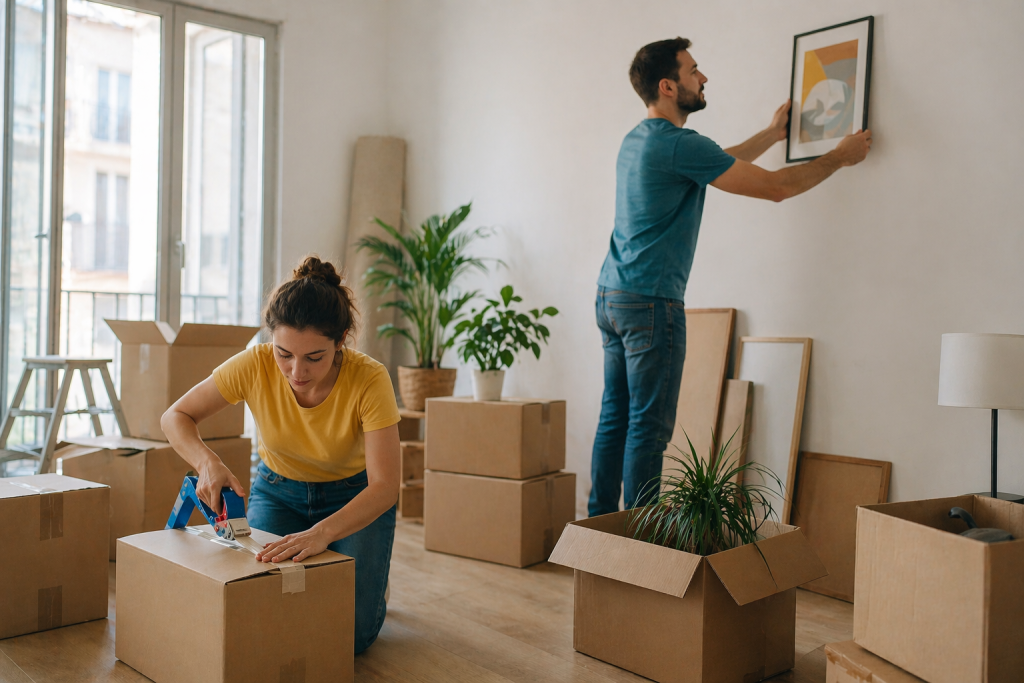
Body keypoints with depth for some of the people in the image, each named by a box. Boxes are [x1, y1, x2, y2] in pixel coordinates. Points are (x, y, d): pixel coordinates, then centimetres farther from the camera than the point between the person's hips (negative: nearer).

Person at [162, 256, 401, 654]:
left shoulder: (369, 379, -33)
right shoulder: (255, 366, -27)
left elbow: (384, 486, -33)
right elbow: (175, 417, -14)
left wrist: (322, 532, -49)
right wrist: (208, 463, -35)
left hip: (354, 496, -2)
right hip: (278, 490, 2)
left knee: (352, 632, -14)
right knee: (266, 615, -12)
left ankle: (367, 578, 20)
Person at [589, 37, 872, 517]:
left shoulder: (635, 140, 15)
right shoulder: (678, 144, -14)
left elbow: (718, 163, 30)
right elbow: (775, 187, -9)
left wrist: (772, 134, 38)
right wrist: (840, 157, 4)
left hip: (611, 297, 10)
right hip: (650, 302, -10)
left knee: (615, 418, 11)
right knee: (648, 427, -4)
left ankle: (600, 523, 17)